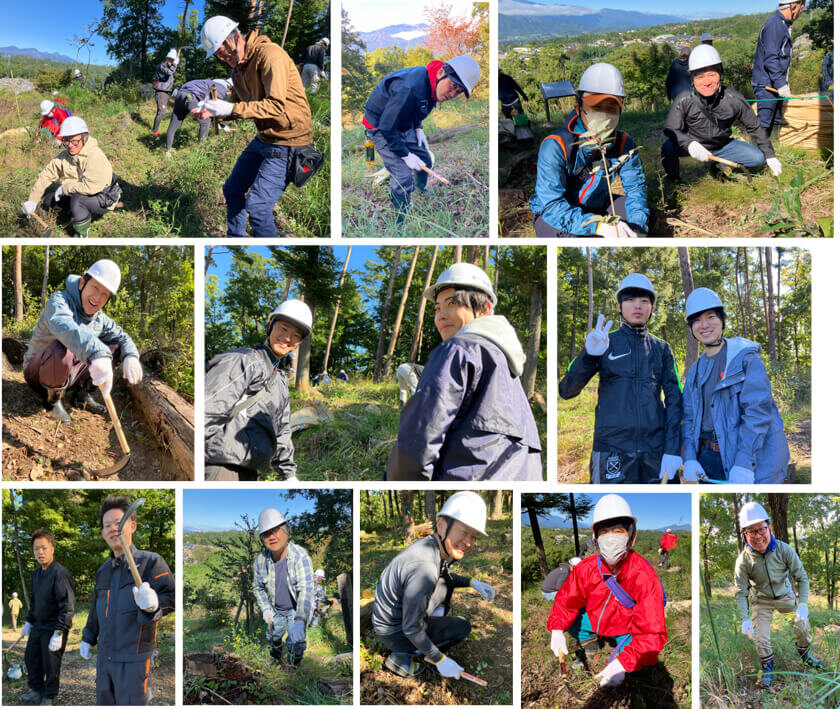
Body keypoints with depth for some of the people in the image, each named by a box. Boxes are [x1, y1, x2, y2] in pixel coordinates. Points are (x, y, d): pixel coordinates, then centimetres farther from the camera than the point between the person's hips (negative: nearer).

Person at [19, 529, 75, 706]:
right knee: (31, 659, 19)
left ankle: (49, 698, 19)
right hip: (38, 626, 8)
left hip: (53, 628, -8)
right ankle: (37, 691, 36)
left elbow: (68, 606, -24)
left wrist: (58, 634, -26)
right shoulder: (36, 572, 7)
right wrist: (29, 622, 22)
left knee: (51, 665, 2)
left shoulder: (60, 573, -22)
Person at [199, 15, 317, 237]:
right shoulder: (238, 67, 9)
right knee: (232, 190, 18)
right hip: (263, 139, 10)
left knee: (256, 206, -15)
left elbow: (277, 105, -28)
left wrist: (231, 109, -28)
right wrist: (213, 111, -1)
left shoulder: (269, 54, -20)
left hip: (288, 142, -10)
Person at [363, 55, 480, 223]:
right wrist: (405, 155, -23)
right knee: (403, 177, -16)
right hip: (380, 126, -9)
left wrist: (418, 128, 4)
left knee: (425, 161, 19)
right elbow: (387, 127, -33)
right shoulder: (409, 87, -39)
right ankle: (401, 224, 0)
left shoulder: (432, 84, -9)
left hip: (404, 125, 9)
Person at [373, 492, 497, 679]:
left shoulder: (429, 544, -7)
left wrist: (473, 582, 5)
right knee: (463, 627, -1)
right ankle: (404, 658, 0)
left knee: (447, 584, 17)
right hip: (395, 633, -9)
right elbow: (410, 629, -27)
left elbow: (443, 577, 19)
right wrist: (439, 660, -16)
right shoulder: (424, 568, -36)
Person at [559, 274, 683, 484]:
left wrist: (673, 449, -4)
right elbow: (567, 390, -1)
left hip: (655, 451, 2)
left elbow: (674, 398, 8)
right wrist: (589, 354, -18)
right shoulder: (606, 343, 7)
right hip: (613, 449, -2)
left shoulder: (661, 348, 13)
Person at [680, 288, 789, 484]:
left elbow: (758, 411, -14)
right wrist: (689, 458, -4)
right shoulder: (696, 370, 14)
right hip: (707, 457, 6)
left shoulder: (746, 357, -6)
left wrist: (743, 463, -22)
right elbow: (689, 417, 12)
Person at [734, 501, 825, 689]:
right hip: (761, 601, -1)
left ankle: (805, 655, 39)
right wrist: (744, 619, -29)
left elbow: (802, 577, -15)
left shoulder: (784, 550, -24)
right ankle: (767, 668, 23)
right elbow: (741, 592, -18)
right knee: (760, 637, -6)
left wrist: (803, 604, -27)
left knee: (802, 625, 8)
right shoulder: (744, 560, -26)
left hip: (786, 595, 1)